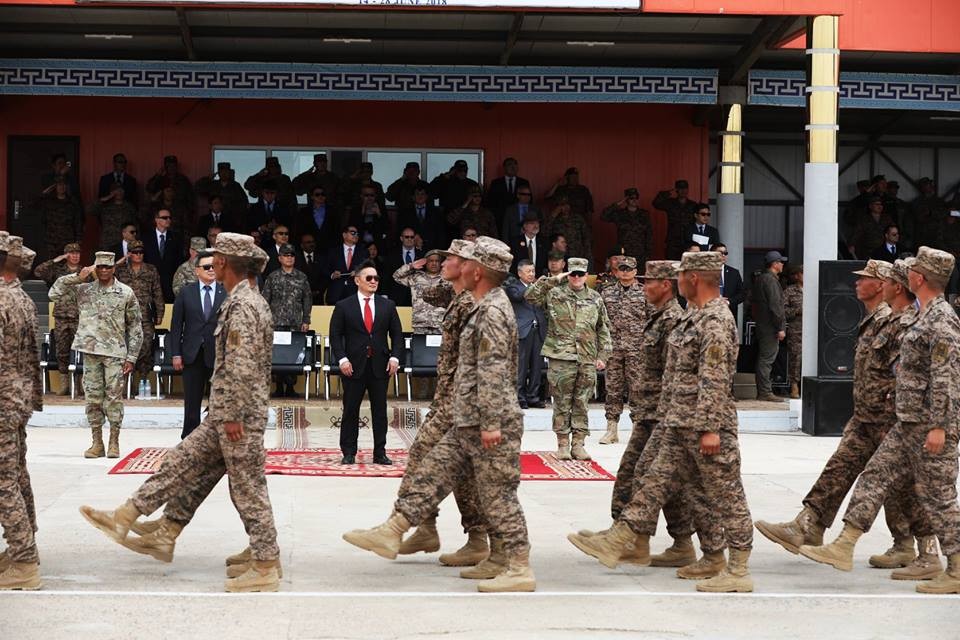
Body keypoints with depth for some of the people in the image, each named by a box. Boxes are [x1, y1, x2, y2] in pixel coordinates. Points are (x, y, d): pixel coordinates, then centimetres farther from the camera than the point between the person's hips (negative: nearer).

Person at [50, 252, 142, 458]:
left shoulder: (126, 293, 2)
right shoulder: (84, 289, 7)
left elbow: (135, 327, 4)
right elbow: (54, 293, 0)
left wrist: (131, 357, -1)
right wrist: (77, 277, -6)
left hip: (115, 352, -2)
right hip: (90, 351, 2)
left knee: (114, 397, -2)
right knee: (93, 397, 4)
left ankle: (114, 442, 5)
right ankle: (97, 443, 10)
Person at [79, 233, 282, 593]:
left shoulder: (241, 305, -18)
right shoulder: (250, 300, 15)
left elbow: (240, 368, -25)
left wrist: (233, 416, -21)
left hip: (238, 417, -10)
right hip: (226, 415, 10)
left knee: (248, 489, -3)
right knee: (183, 463, 11)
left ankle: (265, 568, 4)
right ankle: (125, 518, 16)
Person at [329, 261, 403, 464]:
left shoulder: (388, 306, 9)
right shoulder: (343, 307, 3)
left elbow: (397, 334, 9)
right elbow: (335, 335, 0)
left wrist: (395, 357, -4)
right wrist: (342, 359, -11)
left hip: (380, 366, 2)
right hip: (354, 366, -2)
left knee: (380, 410, 4)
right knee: (350, 411, 2)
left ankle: (380, 453, 10)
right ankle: (348, 453, 9)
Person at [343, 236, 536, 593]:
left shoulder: (493, 311, -17)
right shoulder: (489, 307, 17)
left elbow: (494, 371, -23)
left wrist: (492, 423, -25)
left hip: (489, 427, -10)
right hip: (468, 423, 10)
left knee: (498, 496, -5)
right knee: (433, 473, 9)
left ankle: (519, 571, 1)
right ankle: (392, 533, 11)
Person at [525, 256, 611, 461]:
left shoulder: (595, 299, 12)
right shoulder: (554, 294, 4)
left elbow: (603, 329, 15)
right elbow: (530, 295, -9)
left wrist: (603, 355, 9)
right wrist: (553, 280, -9)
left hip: (587, 360, 2)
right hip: (560, 358, -2)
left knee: (581, 404, 6)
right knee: (562, 404, 1)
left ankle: (578, 443, 11)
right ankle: (562, 443, 8)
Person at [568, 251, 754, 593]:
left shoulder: (716, 320, -17)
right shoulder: (697, 317, 15)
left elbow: (715, 380, -23)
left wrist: (710, 427, -25)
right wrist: (668, 417, 24)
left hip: (705, 427, -10)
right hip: (681, 427, 10)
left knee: (725, 495, -1)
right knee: (656, 482, 9)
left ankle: (739, 571, 5)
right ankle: (617, 541, 11)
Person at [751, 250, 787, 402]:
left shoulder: (760, 279, 16)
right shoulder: (771, 280, -14)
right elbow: (775, 306, -19)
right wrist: (780, 328, -17)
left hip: (761, 325, 10)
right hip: (770, 327, -10)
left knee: (763, 360, 12)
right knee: (766, 359, -9)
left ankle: (762, 392, 15)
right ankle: (765, 392, -8)